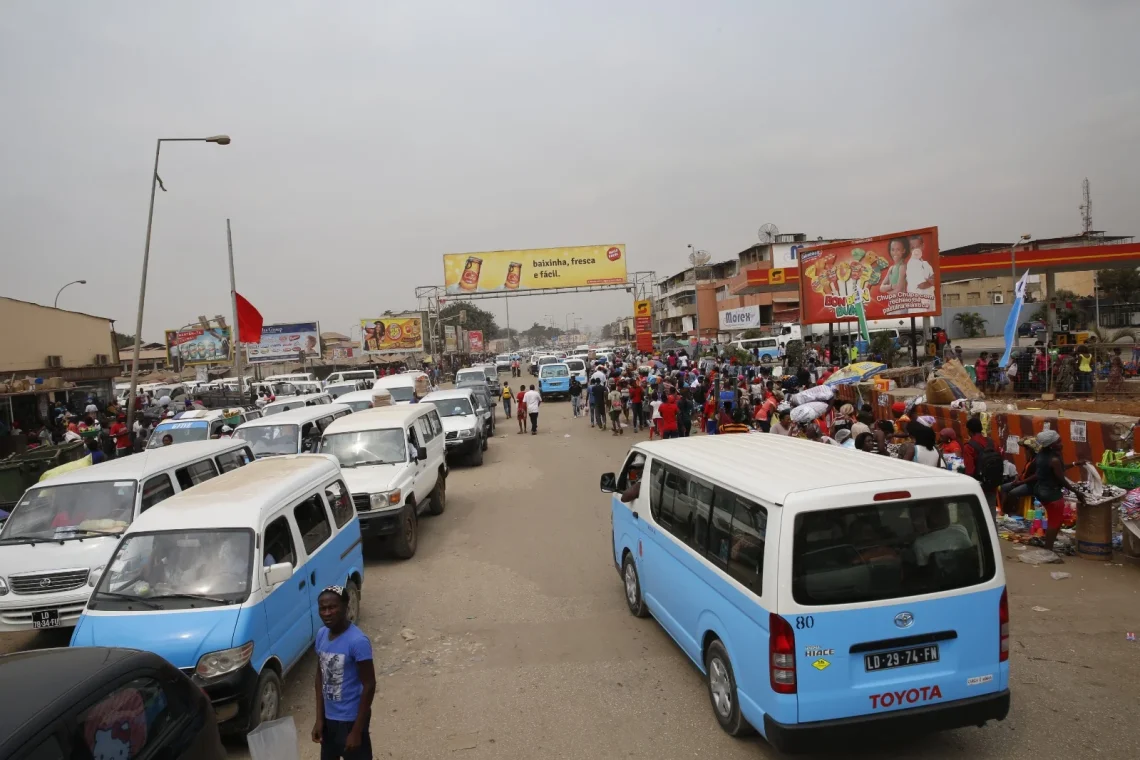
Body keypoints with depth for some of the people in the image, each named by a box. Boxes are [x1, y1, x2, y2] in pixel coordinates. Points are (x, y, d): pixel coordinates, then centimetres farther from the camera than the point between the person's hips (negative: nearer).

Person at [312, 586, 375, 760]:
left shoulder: (358, 641, -24)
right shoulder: (321, 635, -2)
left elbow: (369, 685, -20)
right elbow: (320, 677, 8)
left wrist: (357, 730, -17)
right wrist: (319, 718, 7)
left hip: (351, 719, -7)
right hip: (329, 717, 7)